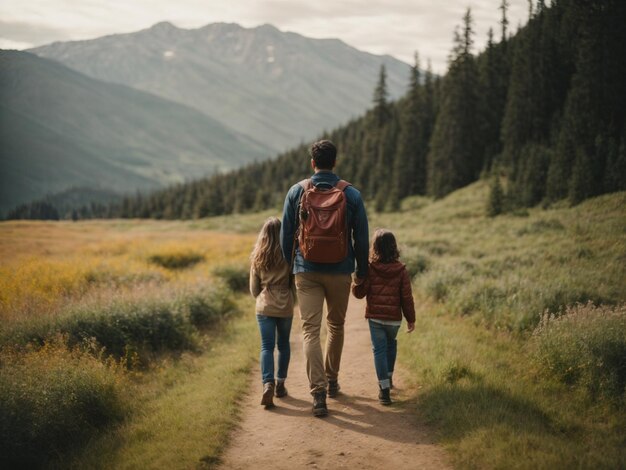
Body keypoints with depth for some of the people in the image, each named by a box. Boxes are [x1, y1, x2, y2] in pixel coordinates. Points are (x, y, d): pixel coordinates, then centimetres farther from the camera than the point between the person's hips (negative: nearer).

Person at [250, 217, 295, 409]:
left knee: (267, 346, -2)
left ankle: (268, 384, -23)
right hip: (285, 306, -1)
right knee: (283, 344, 15)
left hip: (264, 306, 1)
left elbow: (254, 289, 9)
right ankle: (280, 384, 21)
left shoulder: (257, 257, 3)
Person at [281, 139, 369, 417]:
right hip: (340, 272, 1)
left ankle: (318, 391, -16)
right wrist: (362, 271, 12)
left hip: (307, 271, -1)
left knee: (310, 330, -3)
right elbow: (361, 238, 1)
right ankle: (332, 380, 33)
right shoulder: (351, 194, -2)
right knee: (336, 326, 19)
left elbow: (286, 235, 3)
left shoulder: (297, 192, -1)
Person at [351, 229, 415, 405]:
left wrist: (357, 281, 9)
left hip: (375, 317, -2)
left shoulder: (370, 268, -8)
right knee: (391, 344, 26)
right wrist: (411, 319, 6)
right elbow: (406, 297, -2)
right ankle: (388, 376, 36)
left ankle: (384, 387, -7)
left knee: (379, 349, 2)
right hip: (394, 318, 2)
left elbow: (360, 293, -8)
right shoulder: (401, 270, -4)